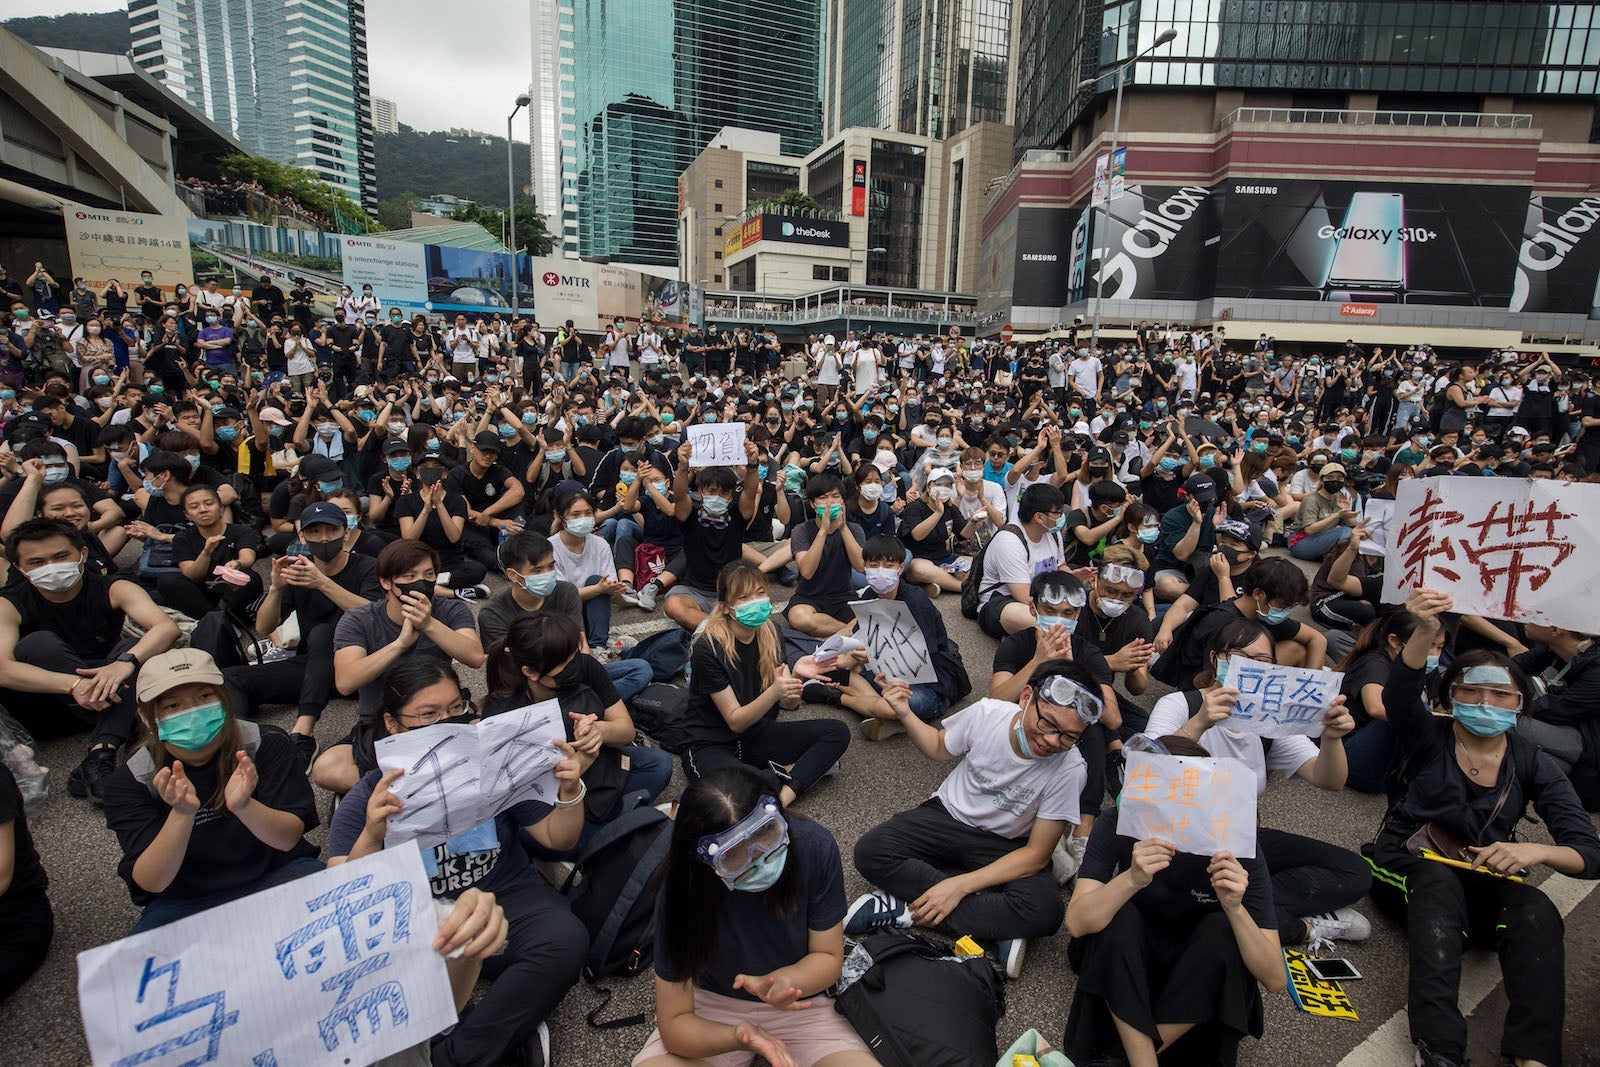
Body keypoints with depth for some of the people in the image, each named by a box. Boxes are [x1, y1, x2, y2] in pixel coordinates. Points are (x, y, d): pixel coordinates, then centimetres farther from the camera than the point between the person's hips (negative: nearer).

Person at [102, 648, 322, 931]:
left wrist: (244, 806, -36)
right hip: (185, 902, 1)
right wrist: (182, 813, -35)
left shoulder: (266, 745, -9)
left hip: (274, 877, 0)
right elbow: (151, 884, -16)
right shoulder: (129, 781, -8)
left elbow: (288, 839, -14)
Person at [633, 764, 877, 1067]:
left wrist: (782, 980, -31)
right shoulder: (683, 892, -25)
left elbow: (829, 957, -10)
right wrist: (738, 1037, -37)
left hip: (800, 1006, 1)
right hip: (712, 1009, 0)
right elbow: (674, 1022, -18)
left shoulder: (815, 847, -23)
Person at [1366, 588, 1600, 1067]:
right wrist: (1426, 632, -48)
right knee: (1439, 878, -37)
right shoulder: (1427, 736, -4)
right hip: (1408, 864, -3)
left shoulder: (1534, 766, 4)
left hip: (1484, 884, 3)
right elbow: (1399, 695, -29)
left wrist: (1537, 851, -28)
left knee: (1538, 911, -30)